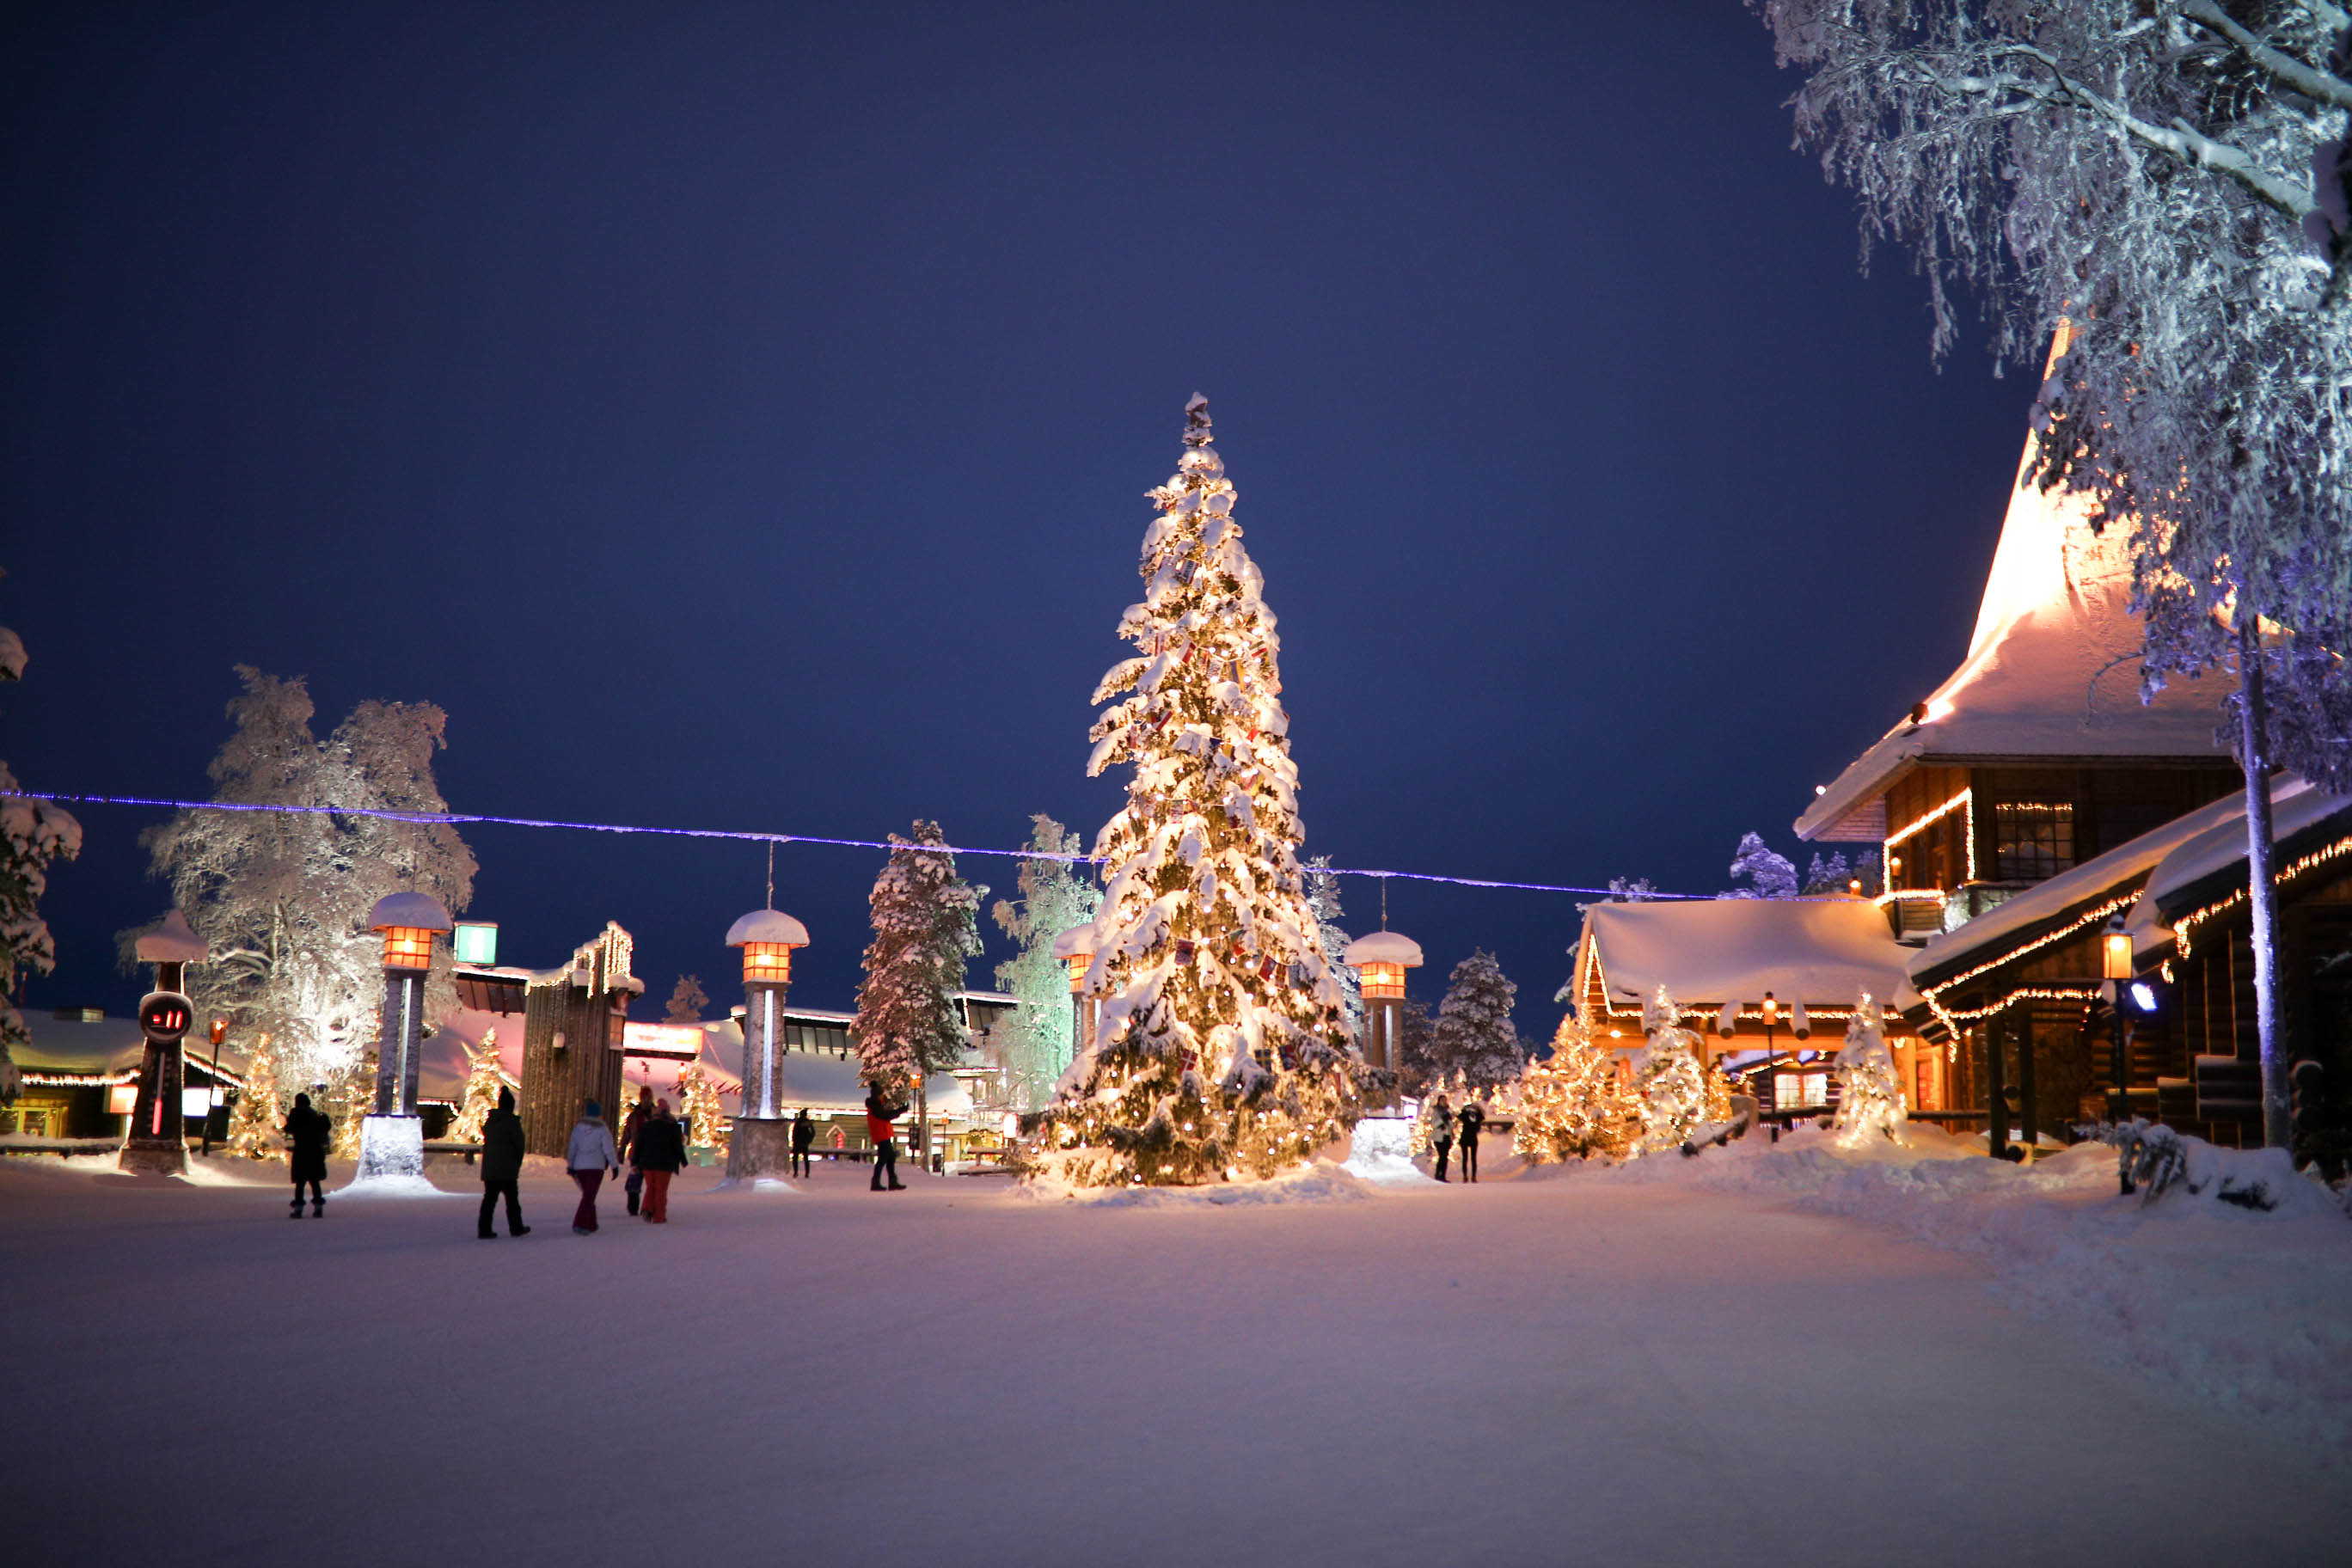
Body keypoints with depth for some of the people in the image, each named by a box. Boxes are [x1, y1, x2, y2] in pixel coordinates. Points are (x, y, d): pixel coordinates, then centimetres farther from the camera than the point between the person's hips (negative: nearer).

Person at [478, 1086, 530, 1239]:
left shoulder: (490, 1121, 8)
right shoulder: (512, 1121, -10)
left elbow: (486, 1142, 10)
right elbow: (519, 1144, -8)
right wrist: (517, 1164, 5)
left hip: (489, 1167, 5)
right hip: (507, 1169, -5)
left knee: (489, 1197, 6)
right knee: (512, 1197, 6)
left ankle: (484, 1229, 0)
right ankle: (516, 1227, 14)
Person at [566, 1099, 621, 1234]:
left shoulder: (577, 1129, 5)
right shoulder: (602, 1130, -8)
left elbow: (572, 1149, 10)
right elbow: (609, 1150, -9)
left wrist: (570, 1166, 20)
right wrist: (615, 1165, 1)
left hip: (580, 1167, 5)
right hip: (596, 1167, -5)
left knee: (588, 1195, 18)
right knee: (589, 1196, -6)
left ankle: (591, 1224, 22)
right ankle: (579, 1224, -18)